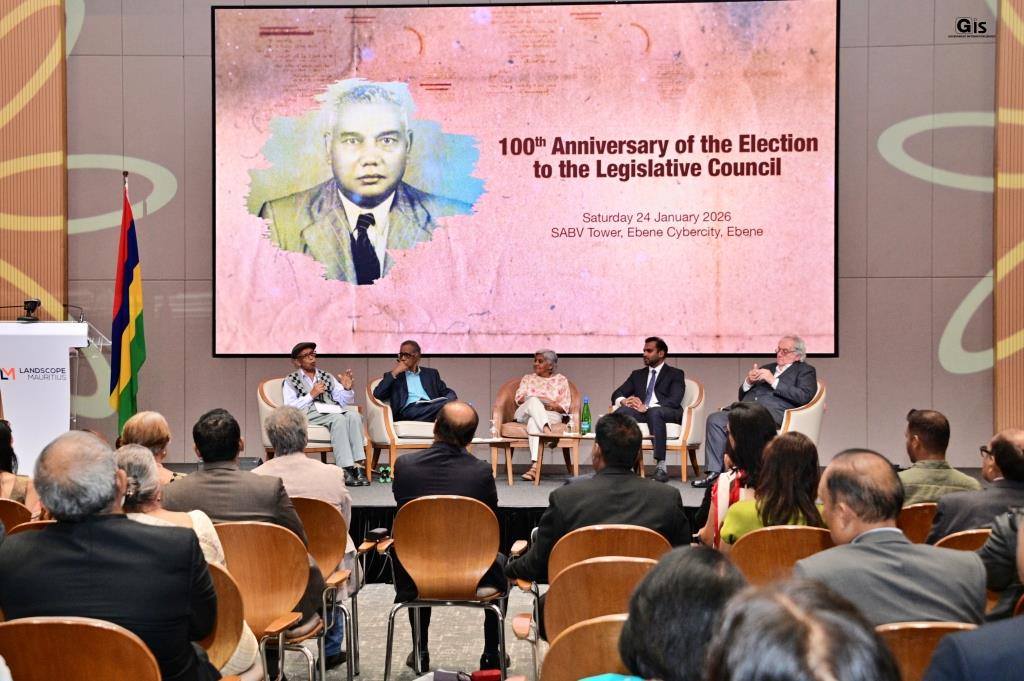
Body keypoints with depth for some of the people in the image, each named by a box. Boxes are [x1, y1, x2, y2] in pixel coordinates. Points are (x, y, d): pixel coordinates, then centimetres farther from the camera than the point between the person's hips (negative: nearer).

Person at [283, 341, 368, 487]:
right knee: (338, 418, -34)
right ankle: (346, 470, -39)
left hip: (331, 410, 4)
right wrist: (311, 395, -7)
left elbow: (345, 401, 17)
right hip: (308, 413, -4)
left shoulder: (327, 377, 25)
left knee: (353, 414, -29)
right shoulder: (291, 380, 14)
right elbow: (289, 408, -2)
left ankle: (357, 465, -36)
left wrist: (347, 389, -4)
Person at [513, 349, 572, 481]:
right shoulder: (528, 378, 24)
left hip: (551, 415, -1)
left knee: (534, 422, -39)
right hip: (525, 414, 2)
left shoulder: (561, 380, 17)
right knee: (533, 401, -36)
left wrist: (553, 405, -14)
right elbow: (519, 398, 7)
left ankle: (535, 466, -57)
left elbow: (565, 407, 8)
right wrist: (536, 401, -12)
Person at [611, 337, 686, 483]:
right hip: (642, 412, 4)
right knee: (621, 411, -29)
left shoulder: (675, 374, 12)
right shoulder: (637, 375, 27)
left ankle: (660, 464, -43)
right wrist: (624, 401, -9)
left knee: (654, 412, -40)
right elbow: (616, 394, 18)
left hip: (667, 414, -4)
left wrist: (647, 408, -20)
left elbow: (674, 401, -5)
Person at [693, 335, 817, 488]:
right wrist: (748, 382, 8)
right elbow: (742, 397, 31)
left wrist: (773, 381, -6)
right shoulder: (767, 368, 33)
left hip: (773, 413, -6)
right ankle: (714, 472, -22)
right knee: (715, 419, -19)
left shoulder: (805, 371, 16)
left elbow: (805, 397, -6)